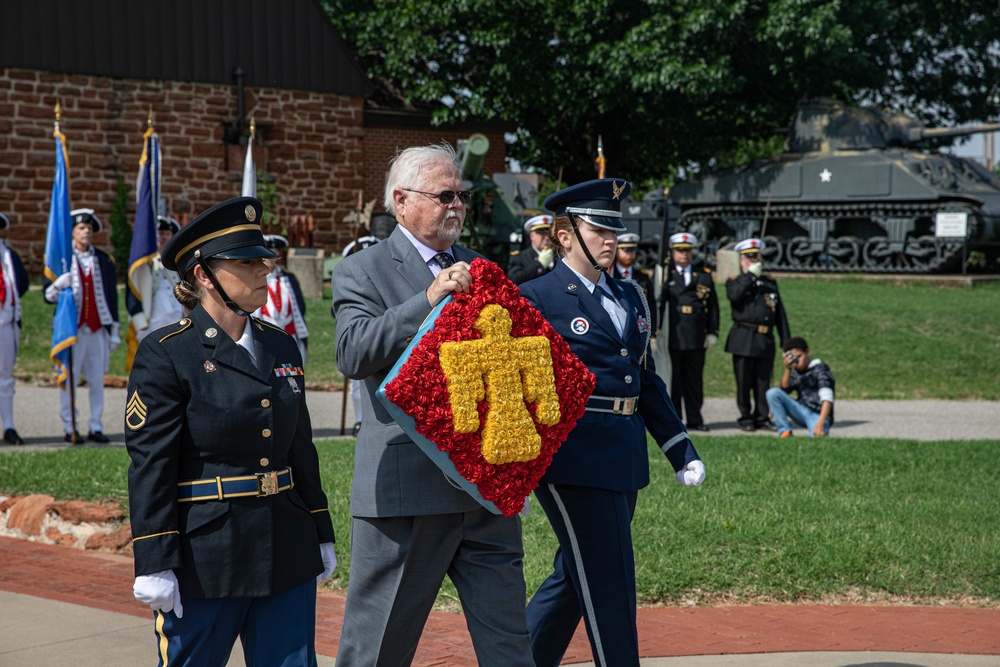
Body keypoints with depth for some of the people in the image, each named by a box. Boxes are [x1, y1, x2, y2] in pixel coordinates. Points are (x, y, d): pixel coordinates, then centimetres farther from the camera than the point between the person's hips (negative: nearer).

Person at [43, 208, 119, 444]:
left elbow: (112, 296, 14)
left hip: (98, 329, 3)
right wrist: (59, 286, -23)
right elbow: (48, 295, 1)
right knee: (69, 380, -2)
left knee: (97, 380, 4)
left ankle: (96, 427, 10)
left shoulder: (103, 261, 12)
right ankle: (70, 428, 5)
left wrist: (114, 331, 11)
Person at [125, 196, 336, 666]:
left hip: (286, 553, 6)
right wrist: (155, 566, -14)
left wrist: (321, 536, 17)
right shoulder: (166, 354, -8)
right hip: (204, 558, -5)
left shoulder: (281, 347, 11)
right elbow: (150, 466, -10)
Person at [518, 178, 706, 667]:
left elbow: (646, 378, 21)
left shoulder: (629, 296, 16)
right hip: (573, 456, -8)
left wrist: (681, 450, 16)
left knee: (575, 576, 16)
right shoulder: (535, 298, -6)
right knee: (608, 586, -4)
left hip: (624, 458, 8)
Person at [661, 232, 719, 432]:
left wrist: (712, 332, 5)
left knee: (694, 379, 7)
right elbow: (657, 302, 0)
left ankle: (694, 419, 14)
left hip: (696, 338, 2)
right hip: (672, 338, -2)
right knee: (672, 379, 0)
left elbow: (713, 306, 12)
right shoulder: (664, 273, 6)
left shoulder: (704, 274, 12)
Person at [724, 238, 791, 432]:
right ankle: (746, 418, 8)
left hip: (766, 341, 3)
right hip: (743, 340, -3)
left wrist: (787, 341, 10)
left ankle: (762, 418, 11)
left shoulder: (770, 283, 17)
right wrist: (750, 275, -13)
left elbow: (780, 314, 15)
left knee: (763, 382, 5)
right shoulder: (734, 281, 7)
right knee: (744, 382, 0)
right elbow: (734, 295, -19)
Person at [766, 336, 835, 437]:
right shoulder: (796, 373, 15)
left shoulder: (820, 369, -6)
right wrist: (788, 369, -8)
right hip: (802, 412, 6)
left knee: (817, 437, -39)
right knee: (773, 392, -14)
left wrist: (820, 424, -32)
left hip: (818, 415, -6)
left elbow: (827, 398, -18)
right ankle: (785, 432, -13)